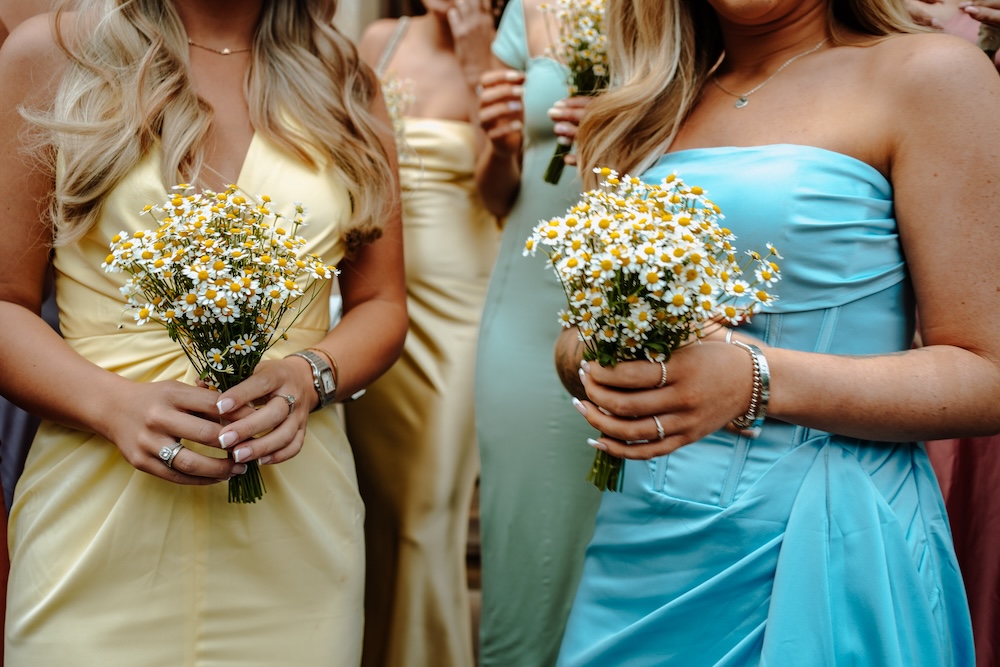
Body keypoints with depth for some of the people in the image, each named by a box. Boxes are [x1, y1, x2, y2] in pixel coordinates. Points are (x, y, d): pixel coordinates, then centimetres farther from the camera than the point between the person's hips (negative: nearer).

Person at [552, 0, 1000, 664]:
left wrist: (759, 383, -25)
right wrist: (598, 363, -10)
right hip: (642, 537, 5)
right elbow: (577, 335, 14)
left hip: (826, 546, -4)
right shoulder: (654, 105, 9)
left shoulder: (931, 74, -7)